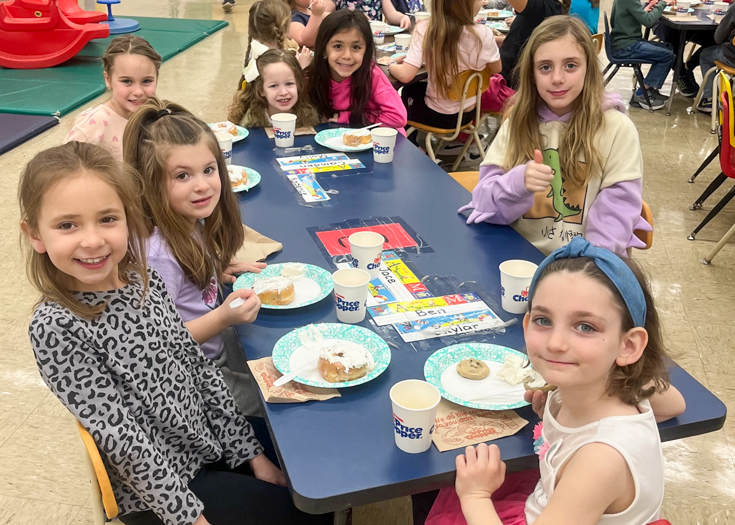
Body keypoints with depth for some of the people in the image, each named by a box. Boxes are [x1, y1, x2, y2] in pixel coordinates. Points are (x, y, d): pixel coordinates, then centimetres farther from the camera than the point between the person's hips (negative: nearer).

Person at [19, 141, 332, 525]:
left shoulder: (144, 280, -5)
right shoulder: (55, 327, -23)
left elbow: (198, 368, 2)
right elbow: (121, 439, -21)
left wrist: (251, 453, 3)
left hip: (213, 447, 5)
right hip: (155, 491, -5)